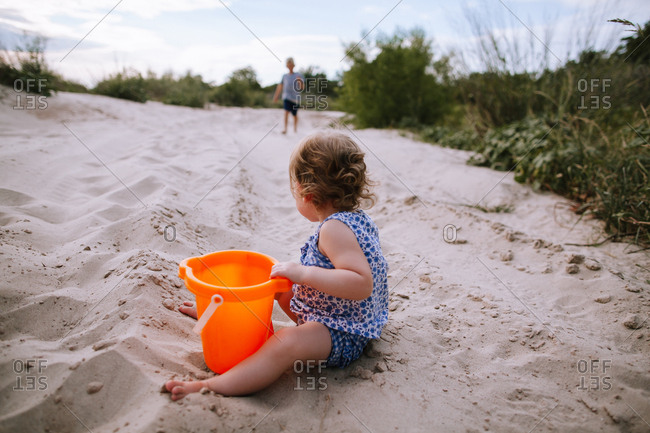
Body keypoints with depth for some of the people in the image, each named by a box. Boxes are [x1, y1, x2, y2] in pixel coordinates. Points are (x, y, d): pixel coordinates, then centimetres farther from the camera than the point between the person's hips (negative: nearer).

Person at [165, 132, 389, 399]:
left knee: (287, 342, -36)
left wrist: (303, 273, -37)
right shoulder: (358, 217, 3)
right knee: (278, 280, 19)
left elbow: (362, 284, -38)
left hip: (340, 336, -10)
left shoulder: (334, 229, -27)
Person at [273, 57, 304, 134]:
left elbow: (302, 88, -2)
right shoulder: (284, 76, 11)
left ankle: (295, 128, 33)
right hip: (286, 97, 1)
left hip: (295, 98, 0)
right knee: (286, 112, -19)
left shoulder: (299, 75, 4)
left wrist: (300, 82, -23)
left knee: (295, 114, 11)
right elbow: (280, 87, 19)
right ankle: (285, 128, -23)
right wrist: (276, 96, 21)